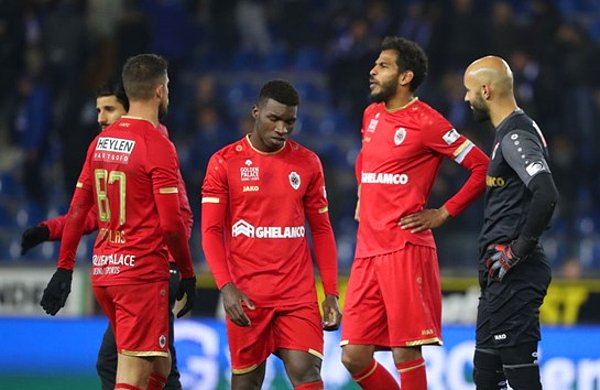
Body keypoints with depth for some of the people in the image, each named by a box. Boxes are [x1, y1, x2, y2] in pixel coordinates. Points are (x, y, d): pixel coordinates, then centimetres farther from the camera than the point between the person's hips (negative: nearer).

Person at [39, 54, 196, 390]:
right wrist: (188, 274, -3)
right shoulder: (158, 145, -12)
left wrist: (65, 268, 17)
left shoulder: (101, 141, 10)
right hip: (143, 273, -8)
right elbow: (171, 223, -14)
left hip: (103, 270, 8)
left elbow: (78, 209, 13)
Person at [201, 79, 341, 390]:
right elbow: (211, 232, -3)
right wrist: (226, 287, -16)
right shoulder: (225, 162, -1)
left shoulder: (307, 163, 7)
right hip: (246, 295, -1)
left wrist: (331, 293, 5)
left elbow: (321, 230, 12)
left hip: (298, 293, 1)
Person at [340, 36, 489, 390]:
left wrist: (443, 214, -7)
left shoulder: (427, 123, -6)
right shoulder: (371, 116, 16)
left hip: (406, 250, -7)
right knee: (354, 356, 3)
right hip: (367, 251, 7)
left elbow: (483, 168, -7)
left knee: (406, 353, -8)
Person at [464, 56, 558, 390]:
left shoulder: (516, 137, -14)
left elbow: (547, 196, -28)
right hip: (504, 275, 11)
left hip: (516, 275, -11)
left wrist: (518, 251, -21)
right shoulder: (512, 132, 18)